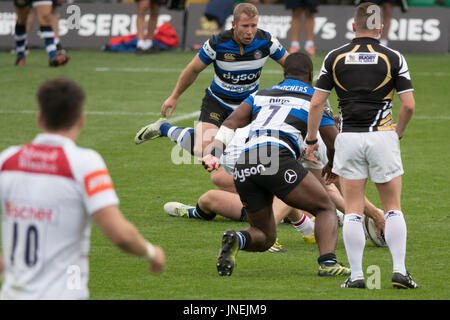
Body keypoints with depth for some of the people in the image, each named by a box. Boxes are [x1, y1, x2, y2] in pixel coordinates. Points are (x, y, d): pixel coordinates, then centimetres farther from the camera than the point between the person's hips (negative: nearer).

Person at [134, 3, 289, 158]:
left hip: (248, 103, 4)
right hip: (217, 101, -4)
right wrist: (174, 97, 2)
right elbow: (193, 69, -7)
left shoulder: (266, 41, -18)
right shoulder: (217, 43, -23)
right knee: (202, 150, -22)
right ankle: (164, 128, 9)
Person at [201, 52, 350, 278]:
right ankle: (327, 262, -14)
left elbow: (231, 123, 16)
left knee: (265, 237, 18)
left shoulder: (260, 96, 30)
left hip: (243, 168, 4)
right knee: (326, 209, 11)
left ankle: (236, 240, -15)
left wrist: (214, 154, 5)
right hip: (276, 158, -4)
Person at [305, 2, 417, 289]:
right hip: (382, 136, -1)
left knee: (353, 210, 5)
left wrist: (311, 140, 12)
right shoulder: (393, 58, 0)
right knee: (392, 208, 9)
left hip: (348, 137, 1)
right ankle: (400, 270, 0)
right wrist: (398, 132, 14)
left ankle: (356, 274, 0)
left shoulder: (335, 57, 3)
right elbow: (409, 105, -4)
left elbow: (316, 103, 2)